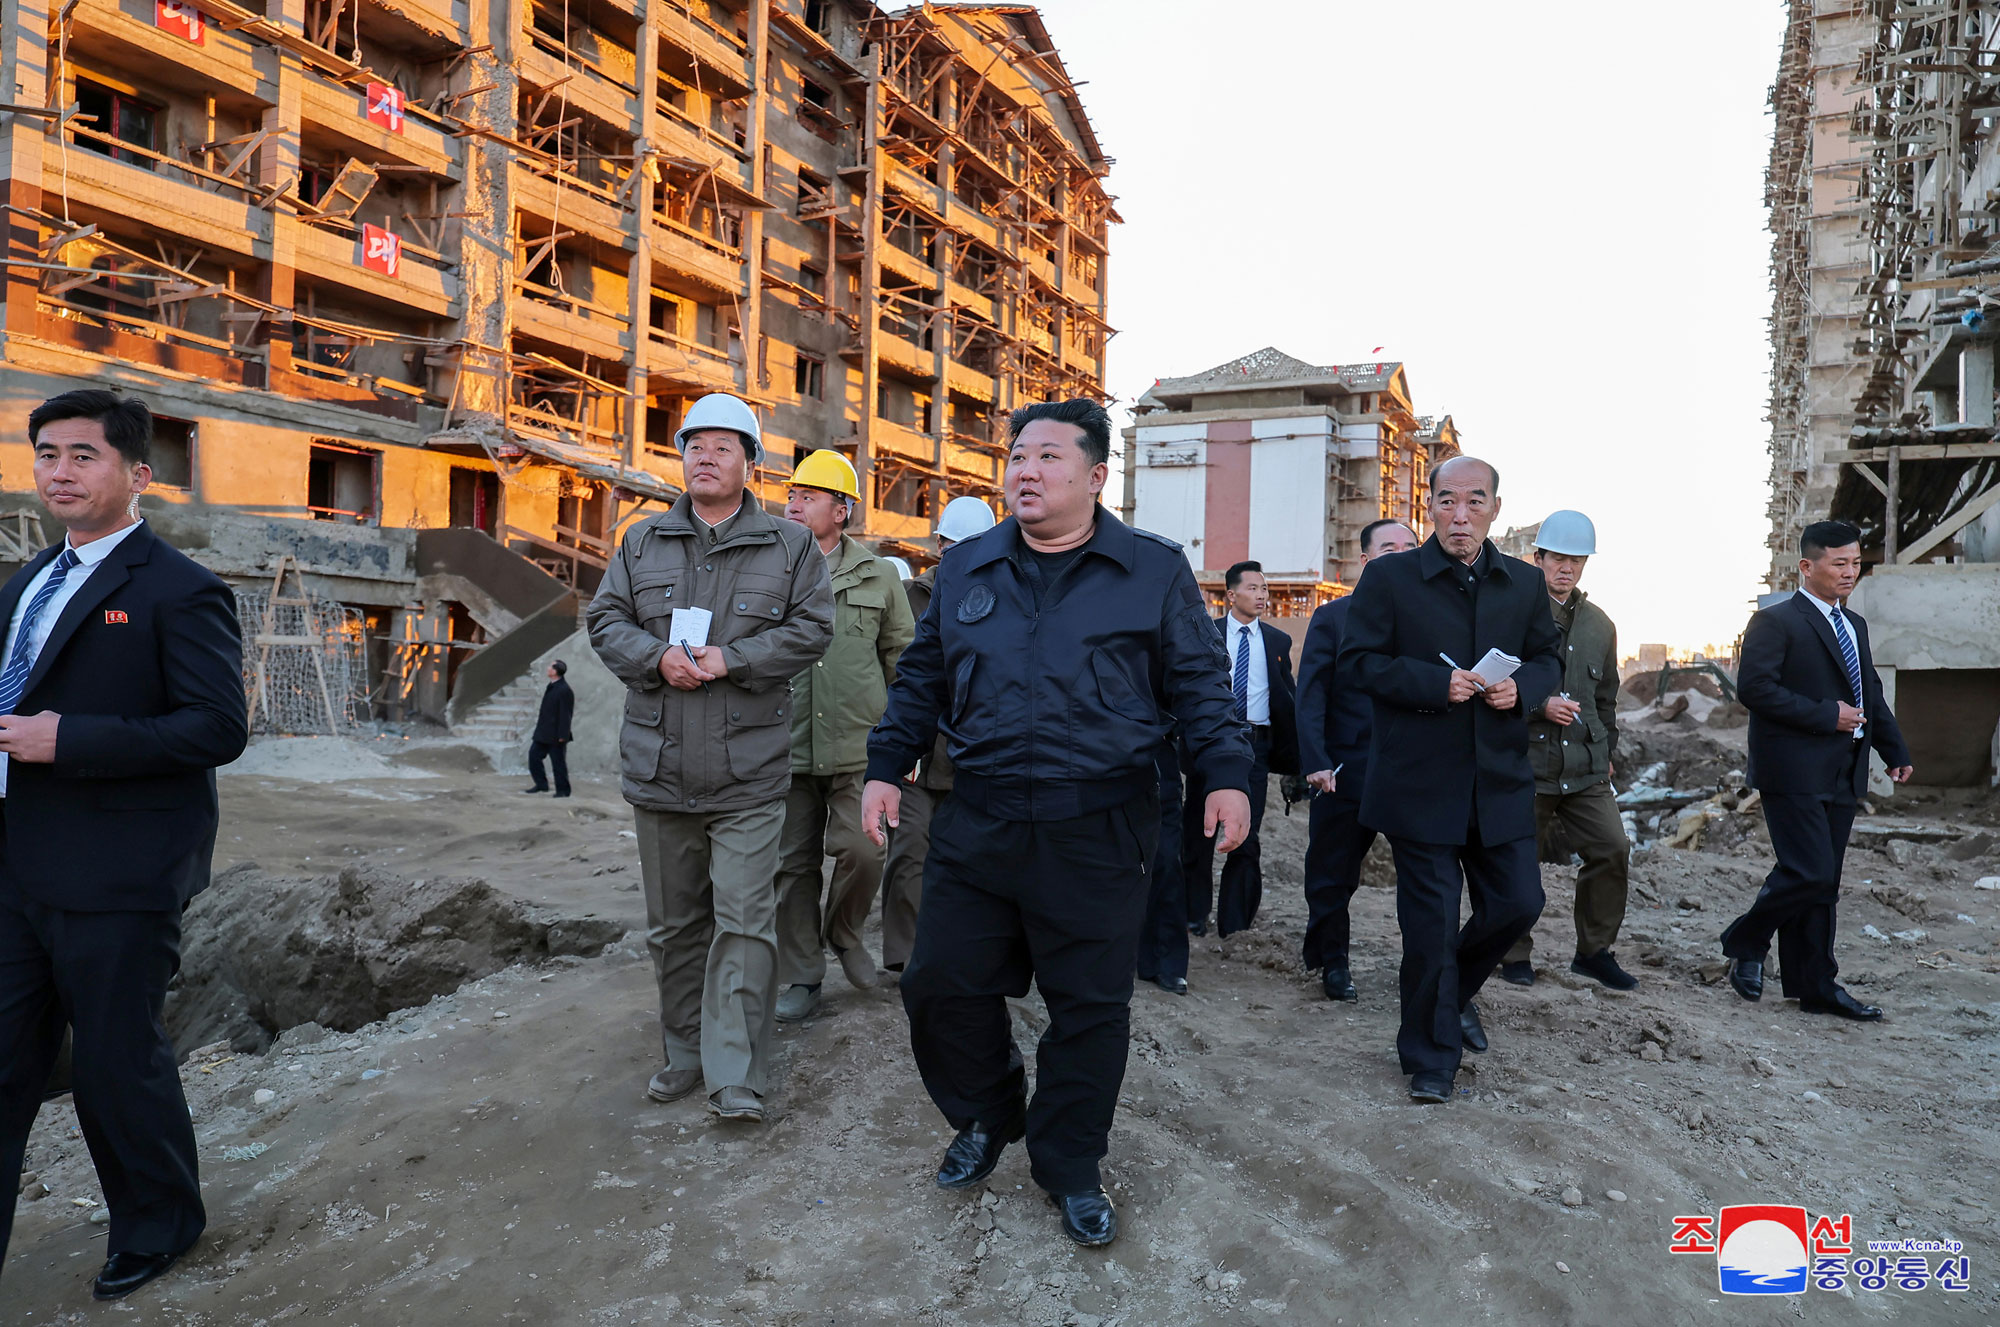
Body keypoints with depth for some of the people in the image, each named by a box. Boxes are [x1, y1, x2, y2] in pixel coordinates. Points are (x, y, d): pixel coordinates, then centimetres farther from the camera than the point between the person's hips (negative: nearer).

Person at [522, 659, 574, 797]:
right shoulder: (551, 686, 11)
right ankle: (541, 784, 21)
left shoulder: (564, 690, -19)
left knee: (558, 762, -1)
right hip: (543, 732, 10)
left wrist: (562, 735, -21)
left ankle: (563, 790, 10)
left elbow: (565, 715, -21)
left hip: (555, 735, -10)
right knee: (534, 754, 10)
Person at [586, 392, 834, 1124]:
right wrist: (657, 657, -12)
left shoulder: (788, 545, 2)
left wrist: (731, 660, -16)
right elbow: (604, 618, 7)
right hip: (659, 768, 4)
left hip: (748, 773, -3)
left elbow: (810, 629, -5)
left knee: (744, 920, -6)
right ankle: (685, 1055, 29)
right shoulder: (642, 542, 11)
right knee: (673, 921, 14)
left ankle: (736, 1075, 1)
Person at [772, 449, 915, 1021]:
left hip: (857, 744, -1)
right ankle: (801, 977, 22)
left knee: (862, 850, -11)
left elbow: (902, 655, 12)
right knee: (793, 863, 7)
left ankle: (844, 932, 20)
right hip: (785, 746, 1)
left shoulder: (876, 575, 7)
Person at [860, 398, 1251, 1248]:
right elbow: (922, 679, 16)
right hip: (975, 826, 3)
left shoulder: (1154, 571, 2)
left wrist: (1226, 776, -6)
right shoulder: (964, 569, 10)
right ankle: (985, 1118, 36)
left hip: (1099, 833, -2)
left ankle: (1069, 1167, 29)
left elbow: (1198, 683, 4)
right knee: (941, 985, 8)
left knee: (1090, 1007, 7)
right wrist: (885, 769, 10)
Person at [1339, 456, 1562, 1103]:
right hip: (1420, 779, -4)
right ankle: (1431, 1056, 19)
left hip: (1501, 779, 4)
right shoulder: (1388, 577, -4)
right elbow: (1359, 659, -7)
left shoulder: (1524, 582, 8)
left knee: (1518, 902, 7)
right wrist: (1435, 684, -20)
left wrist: (1521, 687, -8)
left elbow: (1549, 657, 15)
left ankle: (1456, 989, 38)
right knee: (1430, 921, 3)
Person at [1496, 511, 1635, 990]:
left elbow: (1606, 698, 23)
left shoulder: (1600, 626, 13)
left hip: (1585, 768, 5)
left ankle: (1594, 951, 16)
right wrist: (1540, 705, -17)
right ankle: (1515, 954, 21)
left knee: (1613, 849, -2)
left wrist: (1606, 753, 21)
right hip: (1524, 762, -4)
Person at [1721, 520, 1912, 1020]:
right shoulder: (1775, 621, -8)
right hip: (1795, 772, -8)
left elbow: (1871, 693, 27)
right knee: (1810, 874, -14)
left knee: (1822, 883, 10)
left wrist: (1895, 751, 19)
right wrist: (1826, 715, -18)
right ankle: (1745, 943, 8)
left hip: (1842, 775, 8)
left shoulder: (1854, 626, 19)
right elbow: (1754, 686, -19)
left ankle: (1815, 987, 16)